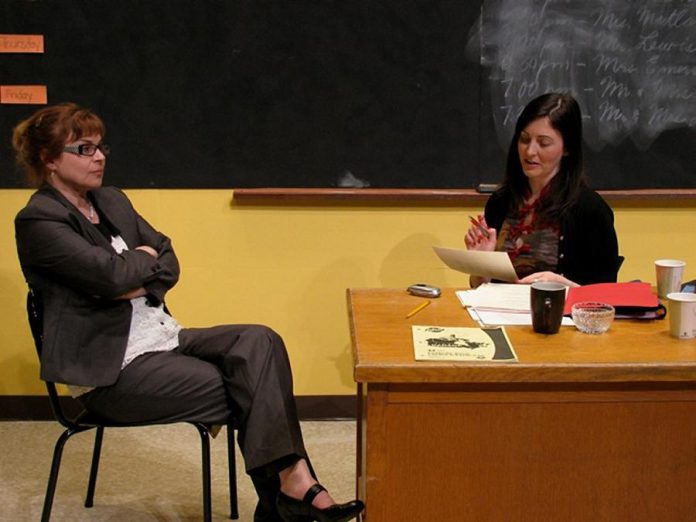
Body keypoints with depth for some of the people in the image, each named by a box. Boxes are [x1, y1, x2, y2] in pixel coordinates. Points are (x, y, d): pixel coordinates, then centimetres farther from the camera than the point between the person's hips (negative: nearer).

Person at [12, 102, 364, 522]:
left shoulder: (111, 200, 14)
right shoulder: (39, 220, -11)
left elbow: (169, 264, 10)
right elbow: (112, 274, -22)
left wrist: (137, 283, -11)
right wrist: (145, 256, -2)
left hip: (161, 336, 7)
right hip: (111, 369, -7)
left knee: (260, 342, -18)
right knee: (247, 386, -19)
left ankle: (291, 482, -23)